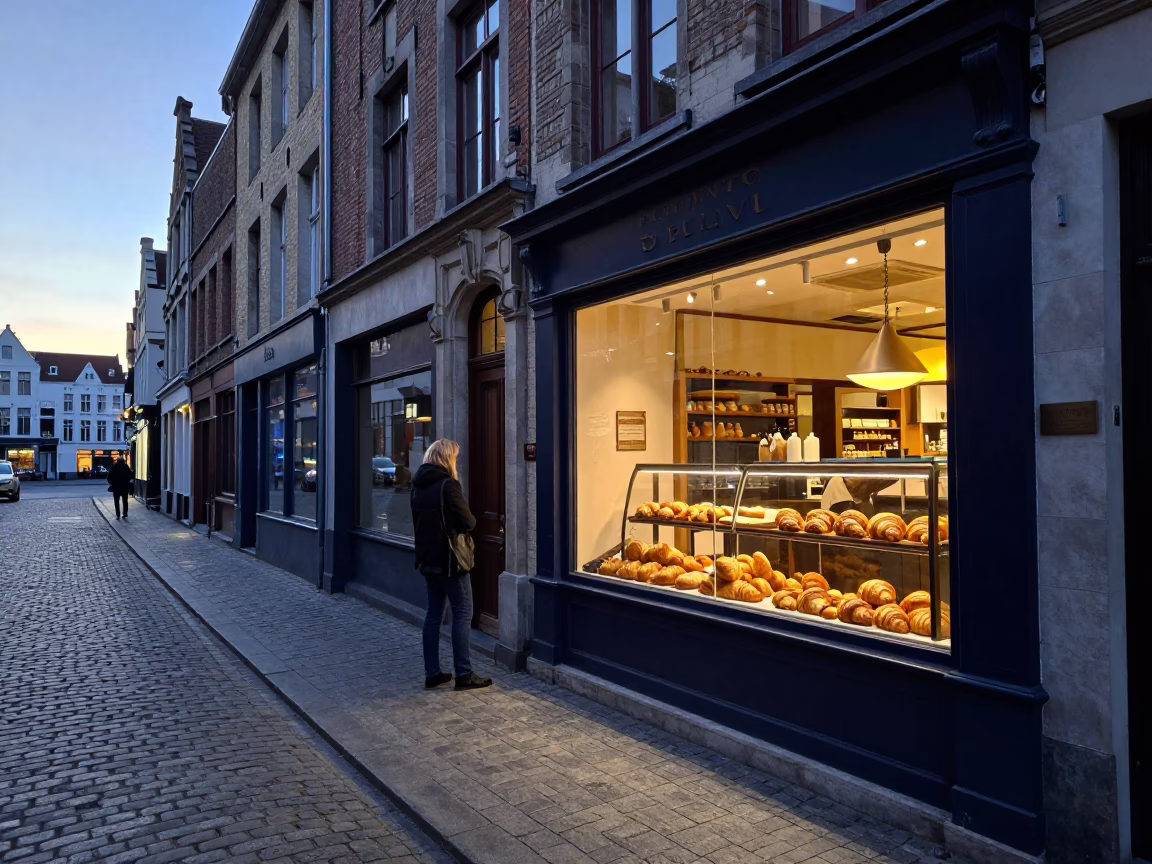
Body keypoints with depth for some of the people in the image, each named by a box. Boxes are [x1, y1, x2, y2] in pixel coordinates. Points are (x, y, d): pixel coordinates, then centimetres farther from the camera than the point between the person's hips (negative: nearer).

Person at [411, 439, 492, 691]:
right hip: (449, 558, -8)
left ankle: (432, 673, 15)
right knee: (462, 614, -1)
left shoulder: (418, 485, 9)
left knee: (433, 613, 12)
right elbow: (467, 522, -18)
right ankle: (464, 674, 1)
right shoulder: (448, 485, -16)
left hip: (428, 557, 8)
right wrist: (470, 520, 2)